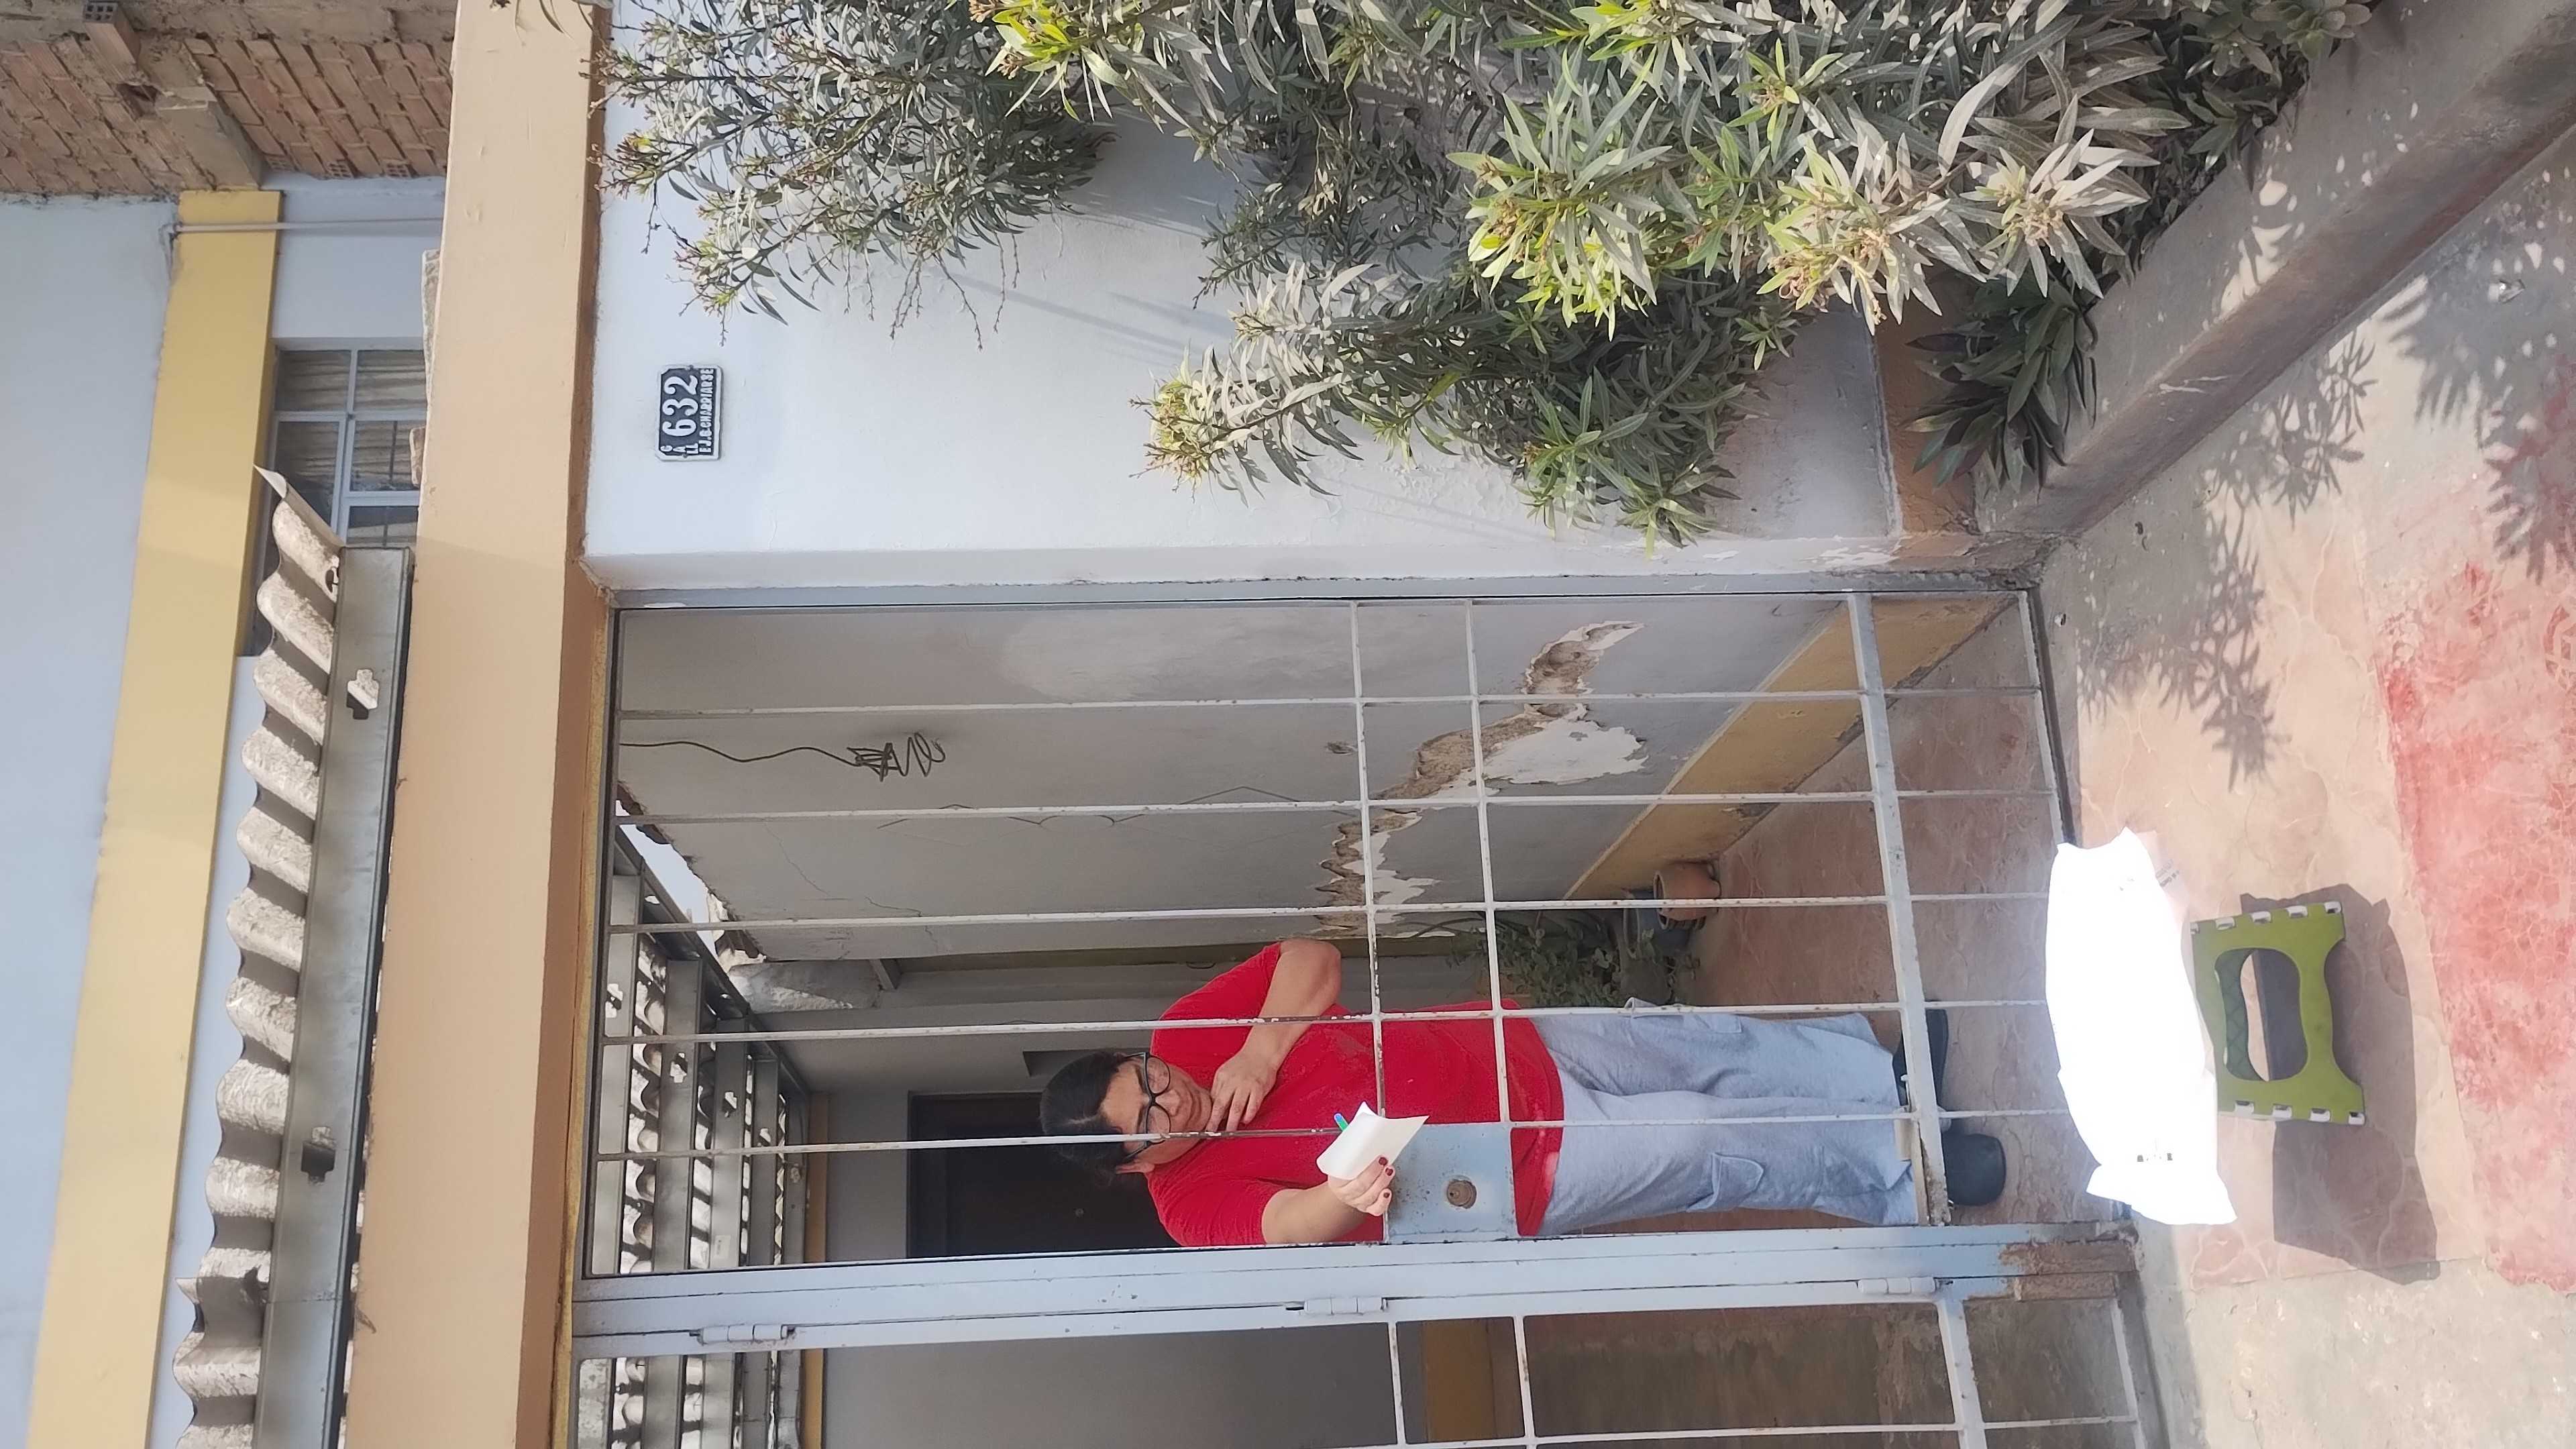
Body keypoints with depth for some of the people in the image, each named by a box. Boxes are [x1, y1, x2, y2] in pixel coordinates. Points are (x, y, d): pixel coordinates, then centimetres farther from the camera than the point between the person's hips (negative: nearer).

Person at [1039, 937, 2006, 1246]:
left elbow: (1310, 959, -10)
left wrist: (1259, 1053, -25)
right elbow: (1289, 1225, -34)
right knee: (1714, 1149, -6)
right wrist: (1346, 1194, -57)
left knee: (1712, 1046, 7)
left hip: (1511, 1051, 5)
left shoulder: (1189, 1034, -7)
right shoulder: (1191, 1201, -17)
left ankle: (1882, 1063, 29)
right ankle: (1898, 1173, 16)